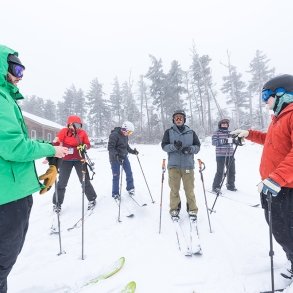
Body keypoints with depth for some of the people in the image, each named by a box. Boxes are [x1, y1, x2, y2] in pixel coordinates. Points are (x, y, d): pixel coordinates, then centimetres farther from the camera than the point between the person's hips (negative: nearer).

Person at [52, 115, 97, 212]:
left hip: (79, 159, 1)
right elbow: (56, 144, -9)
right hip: (66, 160, -1)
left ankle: (92, 199, 23)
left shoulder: (82, 132, -2)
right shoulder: (64, 131, -7)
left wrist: (84, 147, -20)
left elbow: (88, 144, 1)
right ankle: (57, 203, 24)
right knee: (62, 182, 6)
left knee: (85, 180, 7)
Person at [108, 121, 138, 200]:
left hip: (124, 156, 7)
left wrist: (132, 151, 3)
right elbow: (110, 147, -21)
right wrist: (116, 155, -33)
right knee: (116, 176, 1)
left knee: (129, 173, 7)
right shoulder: (114, 135, -18)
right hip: (115, 158, -7)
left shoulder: (125, 136, 6)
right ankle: (115, 193, 16)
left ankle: (130, 188, 27)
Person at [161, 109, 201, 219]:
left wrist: (190, 149, -13)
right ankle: (174, 209, 20)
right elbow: (164, 145, 1)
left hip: (188, 165, 1)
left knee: (189, 189, 3)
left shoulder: (191, 132, 11)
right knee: (174, 189, 4)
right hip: (173, 165, 0)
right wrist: (174, 146, -19)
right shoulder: (169, 132, 8)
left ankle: (192, 210, 18)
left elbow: (197, 146, 9)